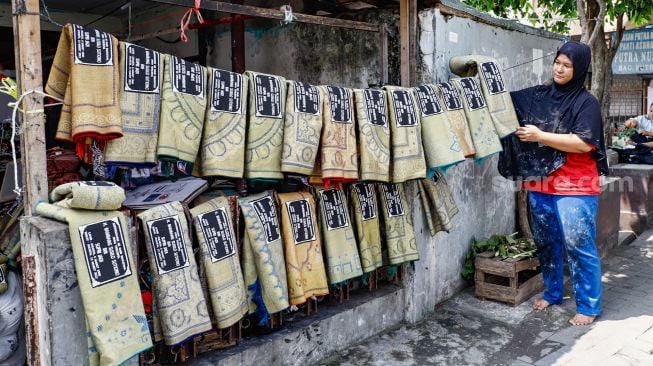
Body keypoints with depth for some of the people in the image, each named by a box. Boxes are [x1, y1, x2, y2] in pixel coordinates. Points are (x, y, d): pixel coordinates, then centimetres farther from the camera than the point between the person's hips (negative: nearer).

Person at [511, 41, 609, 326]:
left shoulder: (586, 102, -7)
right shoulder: (537, 95, 9)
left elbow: (584, 143, -17)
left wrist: (539, 136, -19)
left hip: (575, 188, -5)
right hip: (540, 185, 6)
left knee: (579, 246, -2)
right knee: (546, 243, 15)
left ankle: (588, 306, 12)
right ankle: (552, 293, 33)